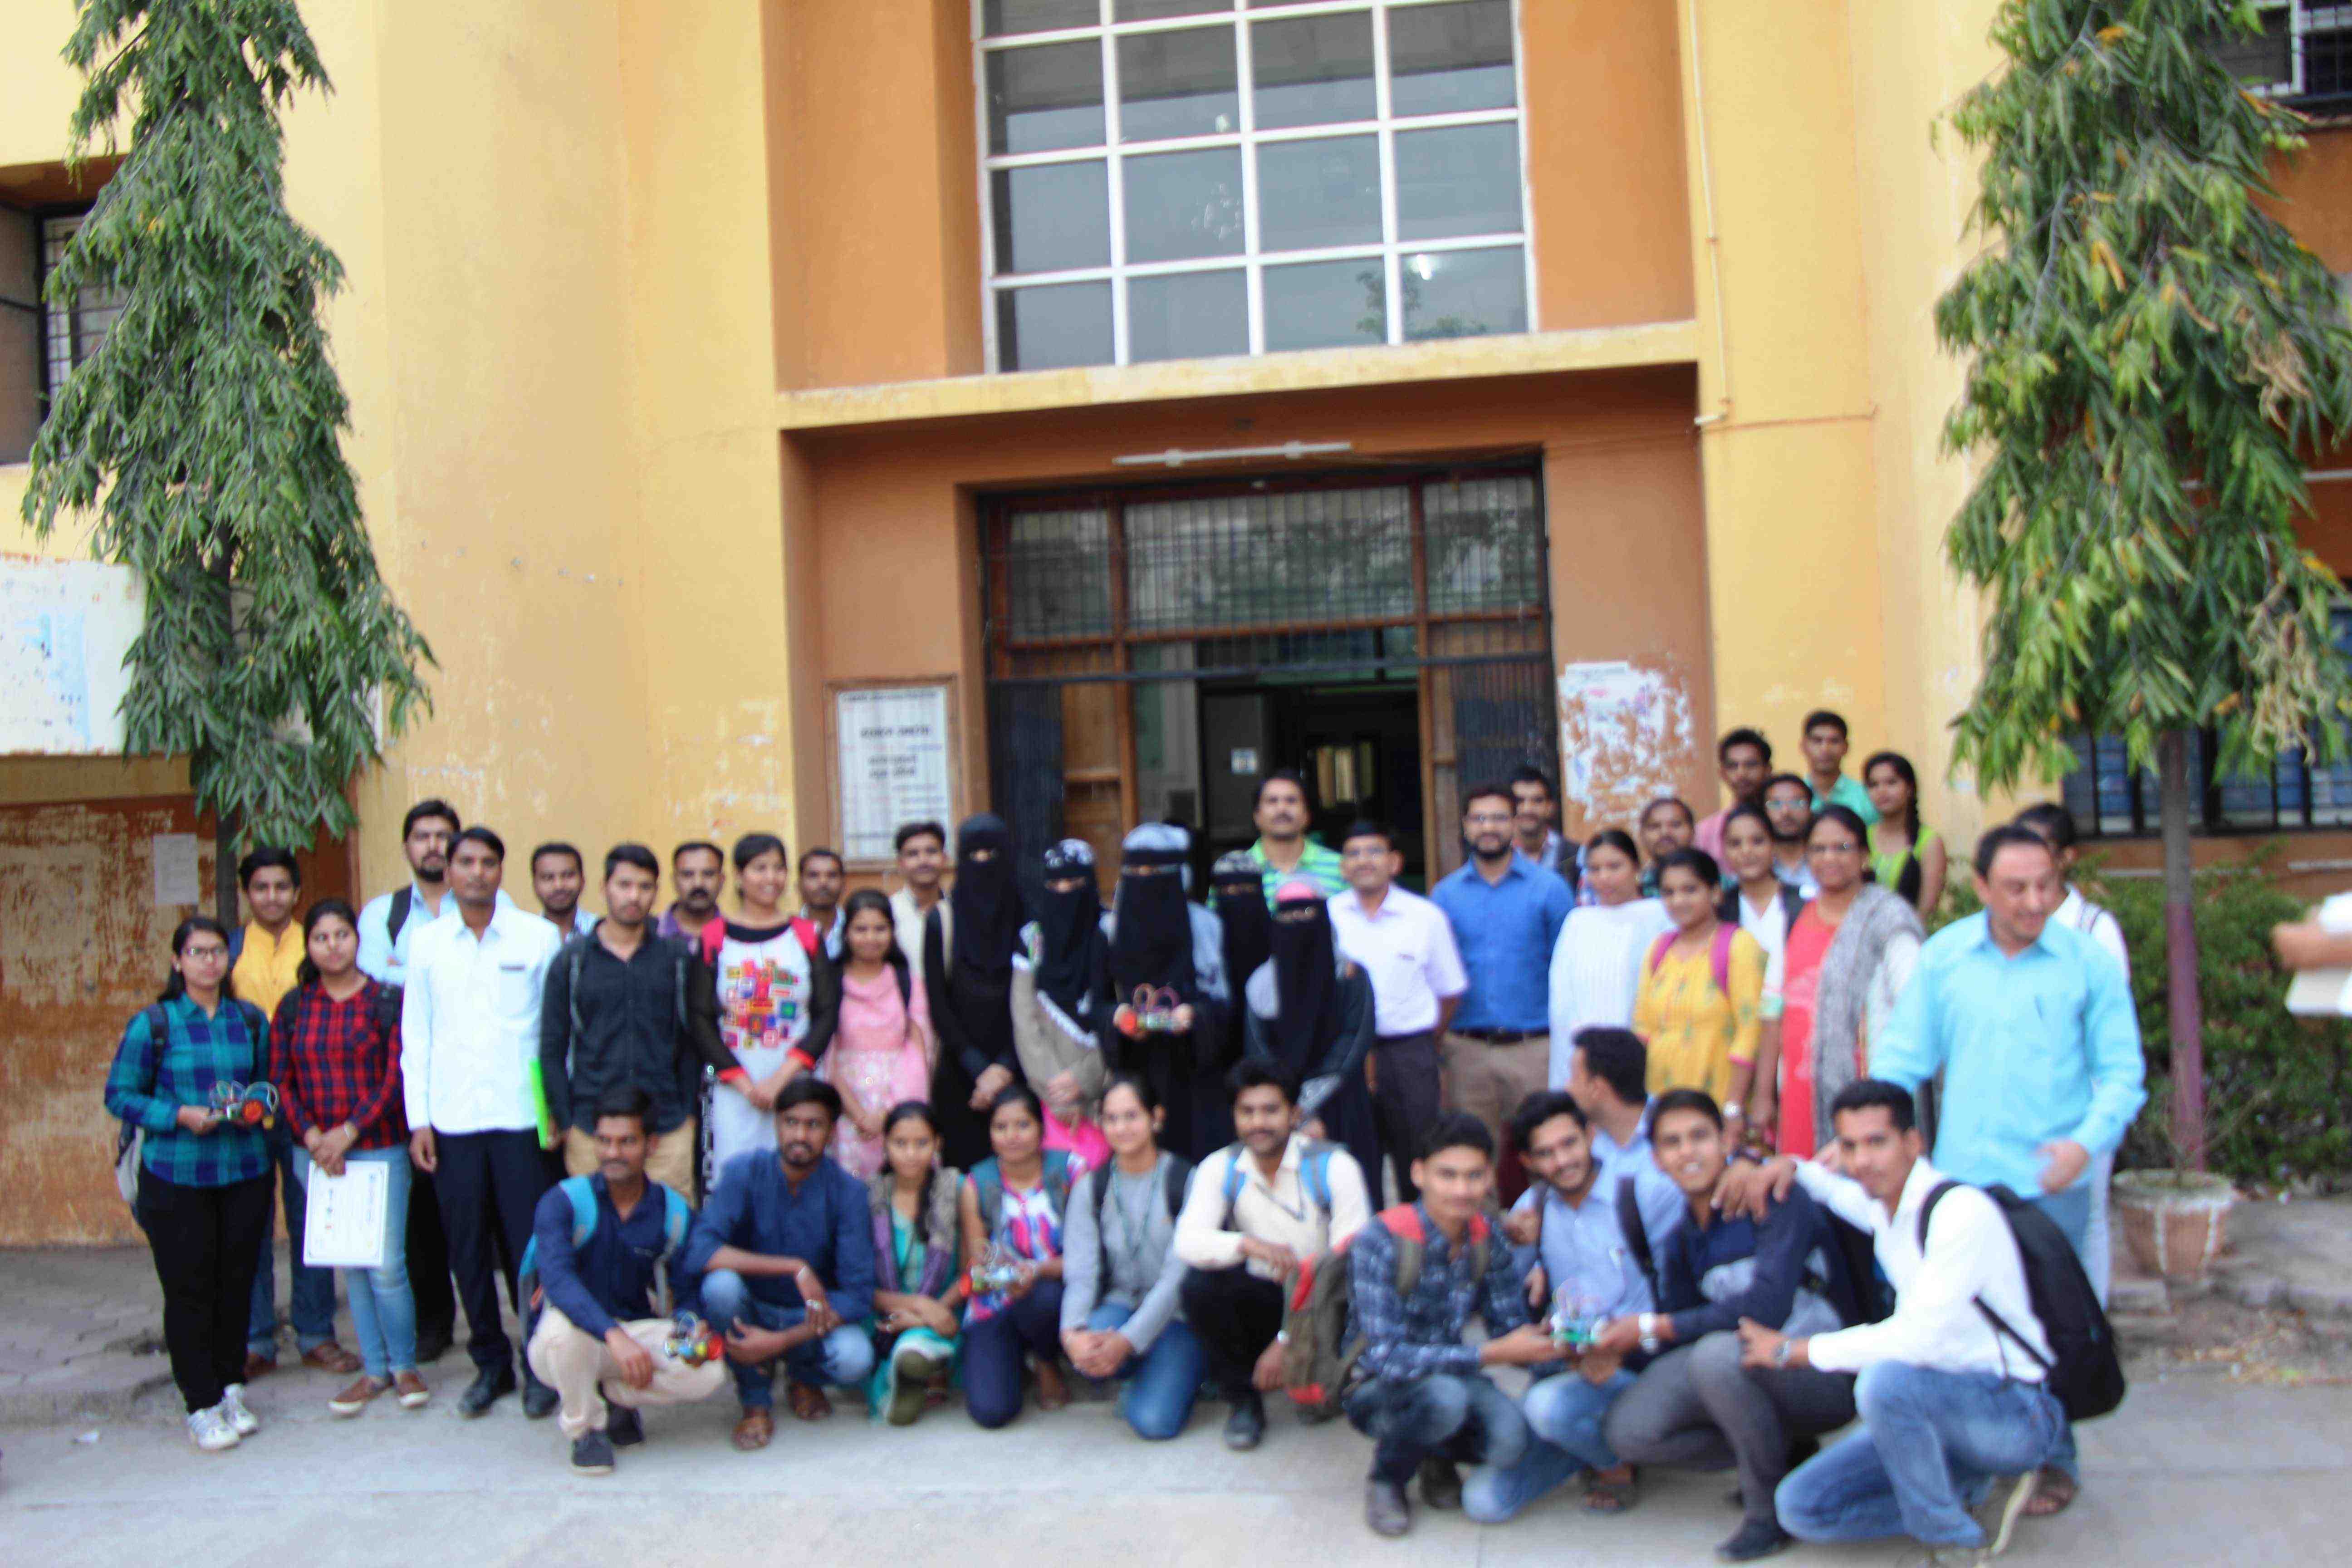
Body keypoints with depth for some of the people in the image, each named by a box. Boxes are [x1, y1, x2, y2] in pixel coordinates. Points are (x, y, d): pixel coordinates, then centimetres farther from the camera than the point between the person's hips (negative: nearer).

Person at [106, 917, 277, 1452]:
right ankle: (203, 1406, 10)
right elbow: (119, 1095, -3)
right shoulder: (152, 1025, -4)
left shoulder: (251, 1020, 7)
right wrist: (179, 1117, -16)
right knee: (189, 1291, 1)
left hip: (245, 1171, 3)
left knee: (237, 1283, 8)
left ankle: (232, 1389, 24)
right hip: (176, 1179, -3)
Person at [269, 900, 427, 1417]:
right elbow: (282, 1082, 6)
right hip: (316, 1154, 3)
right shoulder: (293, 1006, 7)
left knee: (387, 1266, -5)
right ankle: (374, 1369, 21)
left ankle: (404, 1365, 13)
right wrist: (312, 1137, -7)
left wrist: (349, 1132, -13)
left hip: (379, 1148, -3)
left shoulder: (386, 1001, -3)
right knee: (349, 1265, 10)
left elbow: (396, 1077, -7)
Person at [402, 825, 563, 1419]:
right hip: (452, 1120, 2)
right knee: (467, 1248, 7)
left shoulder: (539, 937, 1)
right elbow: (414, 1036, 9)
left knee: (530, 1245, -1)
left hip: (521, 1115, -2)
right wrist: (418, 1119, 3)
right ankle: (490, 1363, 22)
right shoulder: (427, 943, 8)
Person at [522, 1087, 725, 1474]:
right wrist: (614, 1336, -45)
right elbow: (557, 1279, -30)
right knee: (562, 1323, -37)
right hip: (570, 1341, -2)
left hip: (637, 1333, 3)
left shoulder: (675, 1212, -3)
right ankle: (586, 1428, -7)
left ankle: (611, 1394, 6)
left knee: (708, 1373, -23)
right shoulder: (563, 1202, -14)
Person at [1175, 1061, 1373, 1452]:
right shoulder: (1220, 1168, -5)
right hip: (1265, 1300, 1)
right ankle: (1243, 1400, -2)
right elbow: (1187, 1242, -19)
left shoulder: (1334, 1167, -12)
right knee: (1198, 1285, -26)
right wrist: (1250, 1245, -40)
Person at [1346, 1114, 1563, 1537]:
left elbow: (1510, 1329, -4)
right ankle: (1386, 1478, -3)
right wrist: (1492, 1354, -34)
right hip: (1376, 1390, -4)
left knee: (1509, 1436, -26)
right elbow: (1386, 1357, -30)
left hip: (1449, 1372, 4)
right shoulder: (1381, 1242, -24)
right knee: (1444, 1395, -35)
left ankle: (1438, 1456, 9)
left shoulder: (1487, 1240, -6)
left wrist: (1556, 1344, -28)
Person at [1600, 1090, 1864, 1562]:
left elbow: (1767, 1307, -27)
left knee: (1718, 1354, -35)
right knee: (1628, 1431, -11)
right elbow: (1676, 1350, 5)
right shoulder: (1678, 1245, 6)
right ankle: (1783, 1457, 7)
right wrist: (1612, 1349, -16)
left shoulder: (1776, 1199, -15)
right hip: (1749, 1367, 7)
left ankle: (1770, 1506, -13)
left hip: (1827, 1375, -7)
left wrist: (1653, 1328, -22)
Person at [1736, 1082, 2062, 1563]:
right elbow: (1845, 1193, 32)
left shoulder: (1964, 1212, -21)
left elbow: (1917, 1339, -27)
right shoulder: (1883, 1207, 5)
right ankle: (1968, 1484, 5)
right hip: (1939, 1406, 8)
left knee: (1885, 1379, -37)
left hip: (2019, 1415, -7)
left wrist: (1793, 1351, -19)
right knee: (1799, 1507, -6)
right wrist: (1794, 1168, 9)